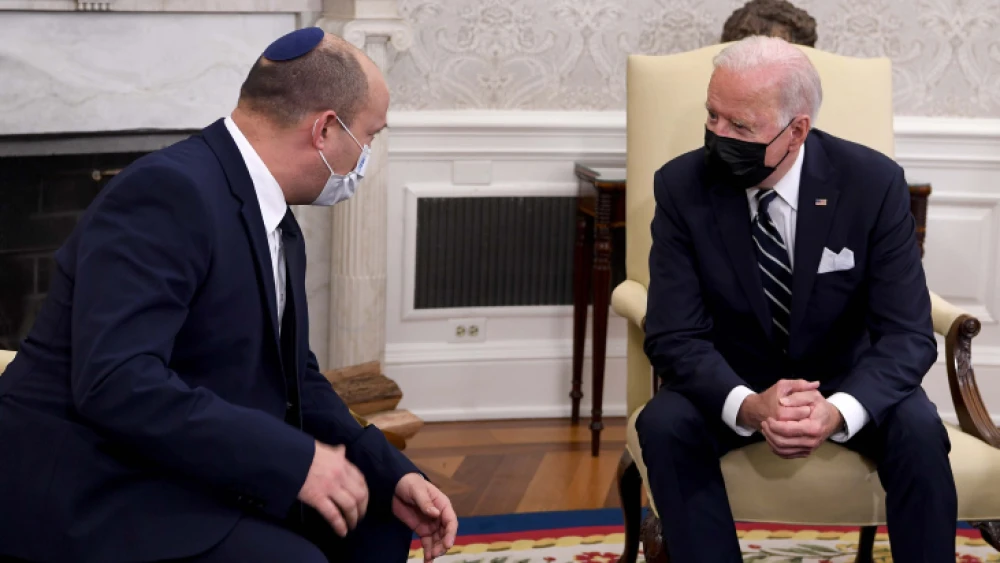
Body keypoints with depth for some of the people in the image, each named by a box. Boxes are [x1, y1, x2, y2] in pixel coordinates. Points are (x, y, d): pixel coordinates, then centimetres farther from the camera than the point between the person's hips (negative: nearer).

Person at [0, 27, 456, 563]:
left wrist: (392, 477, 1)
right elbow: (116, 382, -31)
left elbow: (296, 379, 16)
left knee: (376, 519, 8)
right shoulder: (168, 191, -21)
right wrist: (294, 461, -28)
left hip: (190, 479, 10)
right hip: (90, 494, -10)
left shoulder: (277, 226, 10)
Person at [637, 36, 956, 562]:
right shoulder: (681, 185, -16)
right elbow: (674, 336, -17)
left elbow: (908, 333, -19)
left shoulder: (873, 182, -18)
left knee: (919, 429, -29)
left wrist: (840, 410, -39)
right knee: (664, 424, -29)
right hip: (732, 381, 0)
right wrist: (746, 405, -38)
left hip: (846, 378, 0)